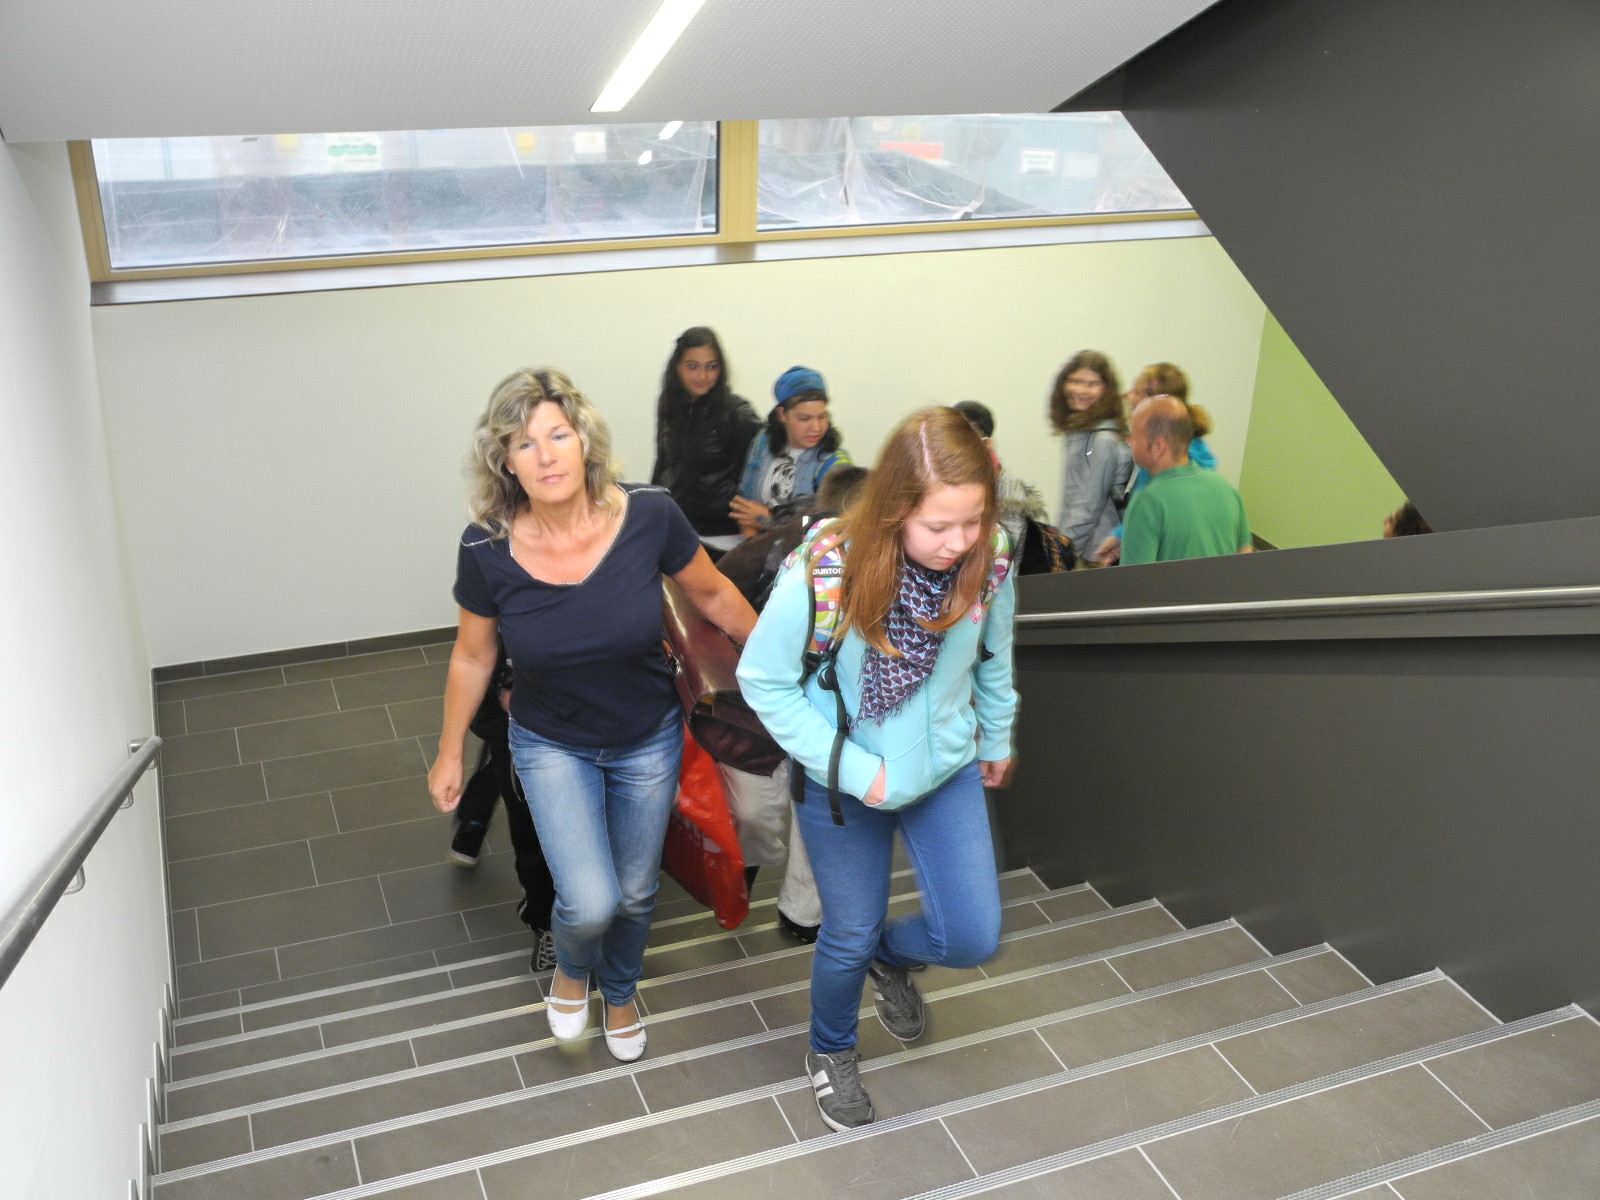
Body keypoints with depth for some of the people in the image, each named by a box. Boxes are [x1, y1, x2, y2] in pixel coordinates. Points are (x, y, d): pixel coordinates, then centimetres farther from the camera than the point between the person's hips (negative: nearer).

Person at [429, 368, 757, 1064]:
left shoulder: (648, 517, -25)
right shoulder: (487, 550, -22)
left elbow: (712, 595, -5)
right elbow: (472, 656, -4)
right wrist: (450, 754, 6)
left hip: (648, 741, 1)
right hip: (551, 745, -1)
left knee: (635, 893, 18)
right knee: (589, 904, -12)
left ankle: (619, 991, 53)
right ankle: (571, 969, 28)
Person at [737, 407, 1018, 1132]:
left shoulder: (988, 562, -20)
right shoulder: (822, 574, -31)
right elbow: (764, 681, -19)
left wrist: (997, 737, 16)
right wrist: (856, 771, -21)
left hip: (947, 769, 3)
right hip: (843, 784, -3)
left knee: (974, 938, 2)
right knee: (850, 937, 16)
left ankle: (893, 955, 39)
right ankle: (831, 1051, 49)